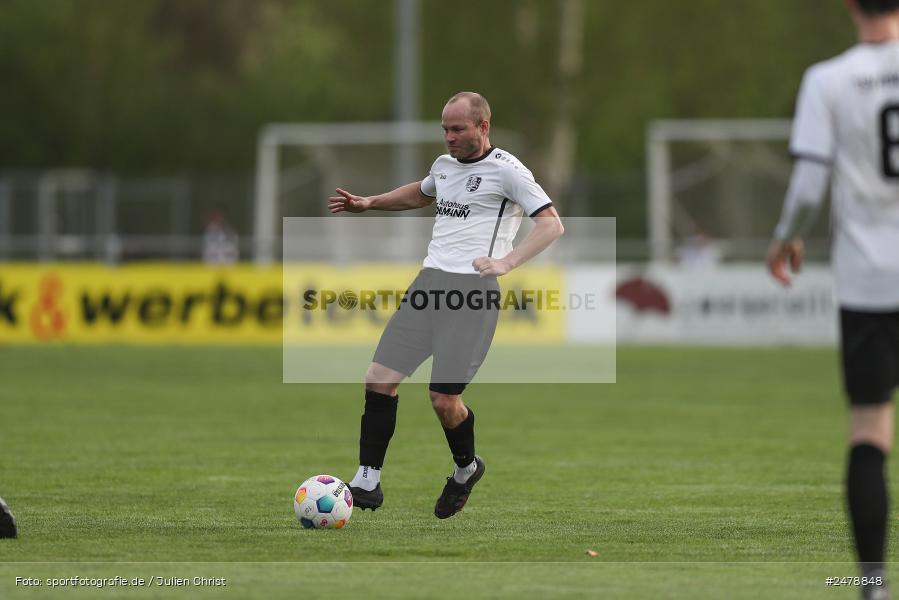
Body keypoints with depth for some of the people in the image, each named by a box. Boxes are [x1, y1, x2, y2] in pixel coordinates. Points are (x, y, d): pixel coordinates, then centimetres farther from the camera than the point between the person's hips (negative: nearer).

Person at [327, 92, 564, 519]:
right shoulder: (444, 165, 18)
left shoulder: (506, 170, -4)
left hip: (472, 289, -7)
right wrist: (368, 204, 31)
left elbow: (552, 224, -9)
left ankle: (466, 468, 22)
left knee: (443, 398, -8)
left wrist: (506, 262, -19)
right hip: (429, 281, 7)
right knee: (379, 379, -3)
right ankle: (367, 483, 2)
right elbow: (419, 194, 42)